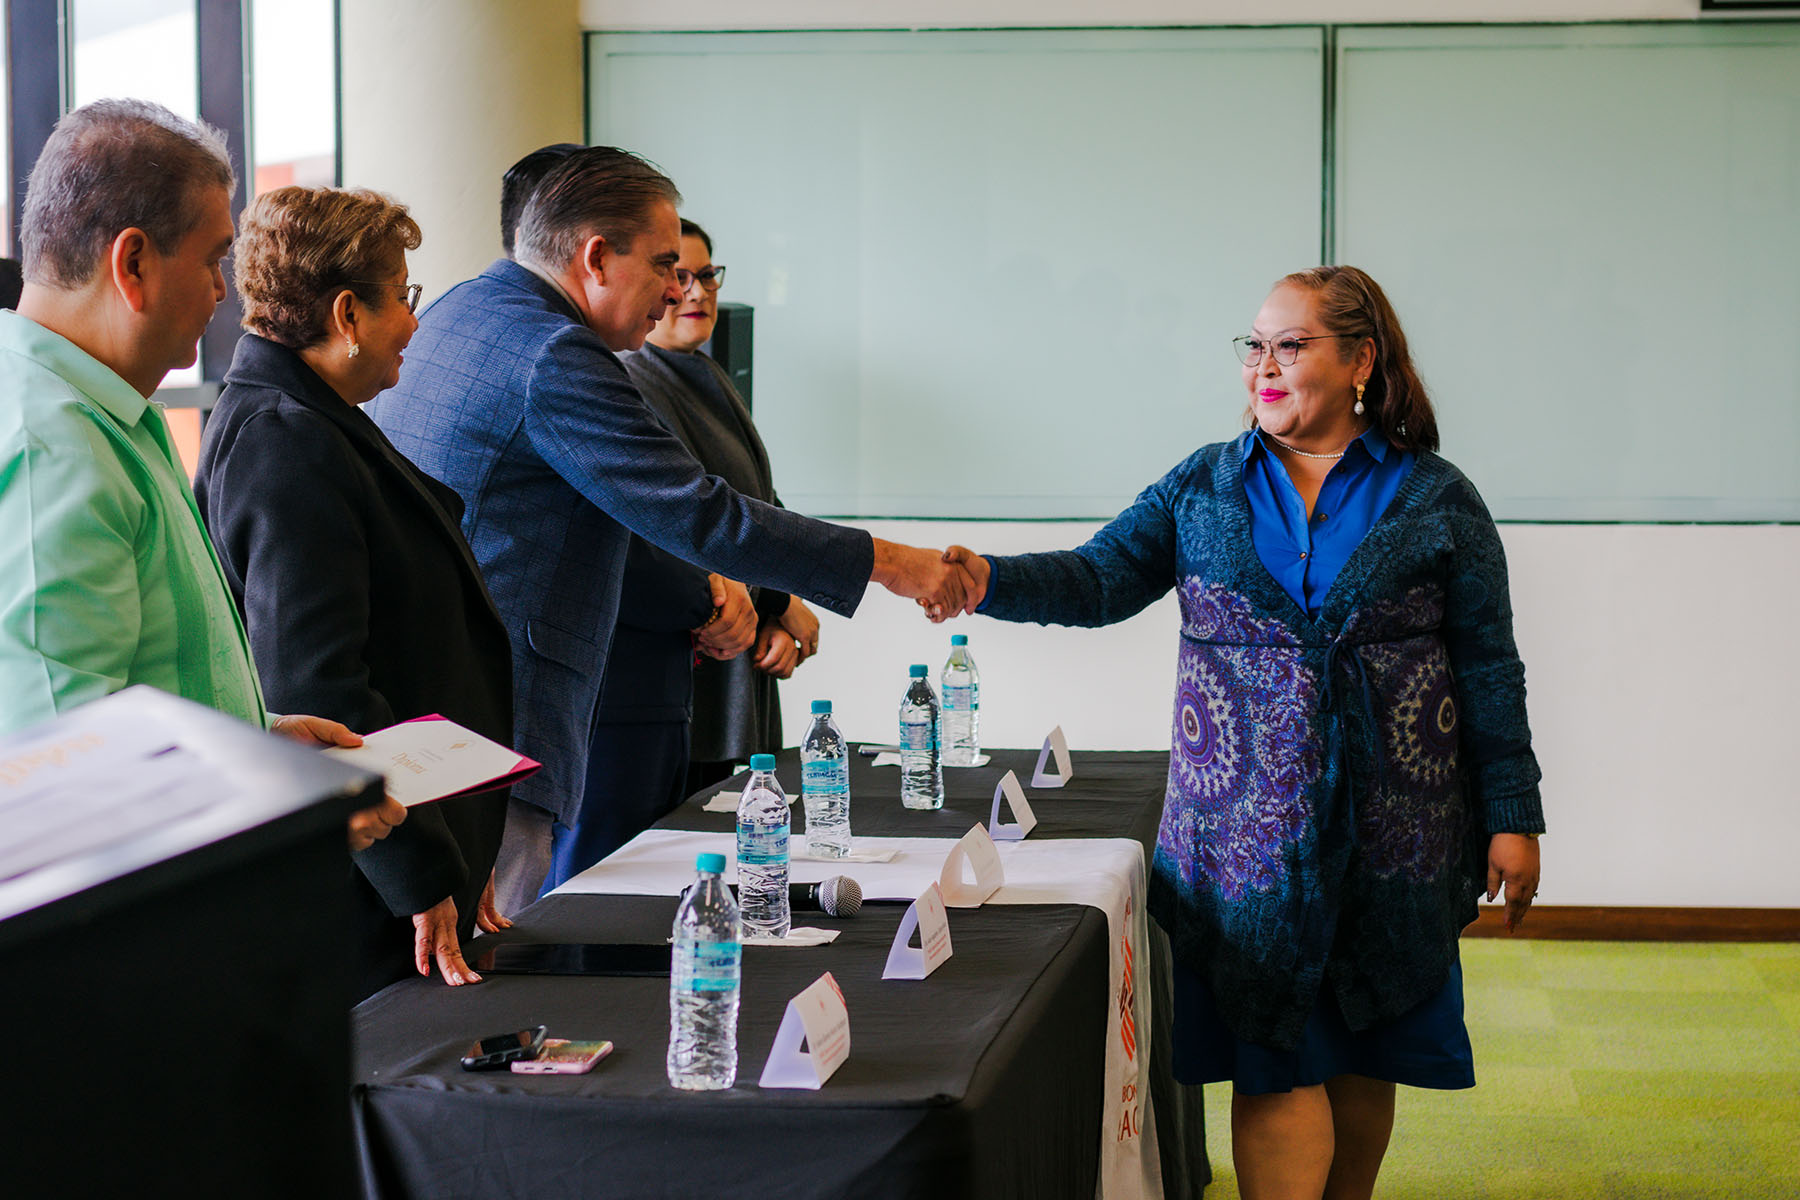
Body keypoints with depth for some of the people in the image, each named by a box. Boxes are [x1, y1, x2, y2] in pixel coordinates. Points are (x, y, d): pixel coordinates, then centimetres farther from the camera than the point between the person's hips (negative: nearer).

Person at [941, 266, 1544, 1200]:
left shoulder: (1437, 501, 3)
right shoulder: (1204, 487, 8)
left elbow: (1487, 667, 3)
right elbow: (1100, 579, 1)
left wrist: (1513, 817, 1)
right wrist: (991, 582, -18)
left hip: (1389, 831, 0)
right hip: (1248, 826, 0)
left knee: (1367, 1051, 9)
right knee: (1275, 1061, -4)